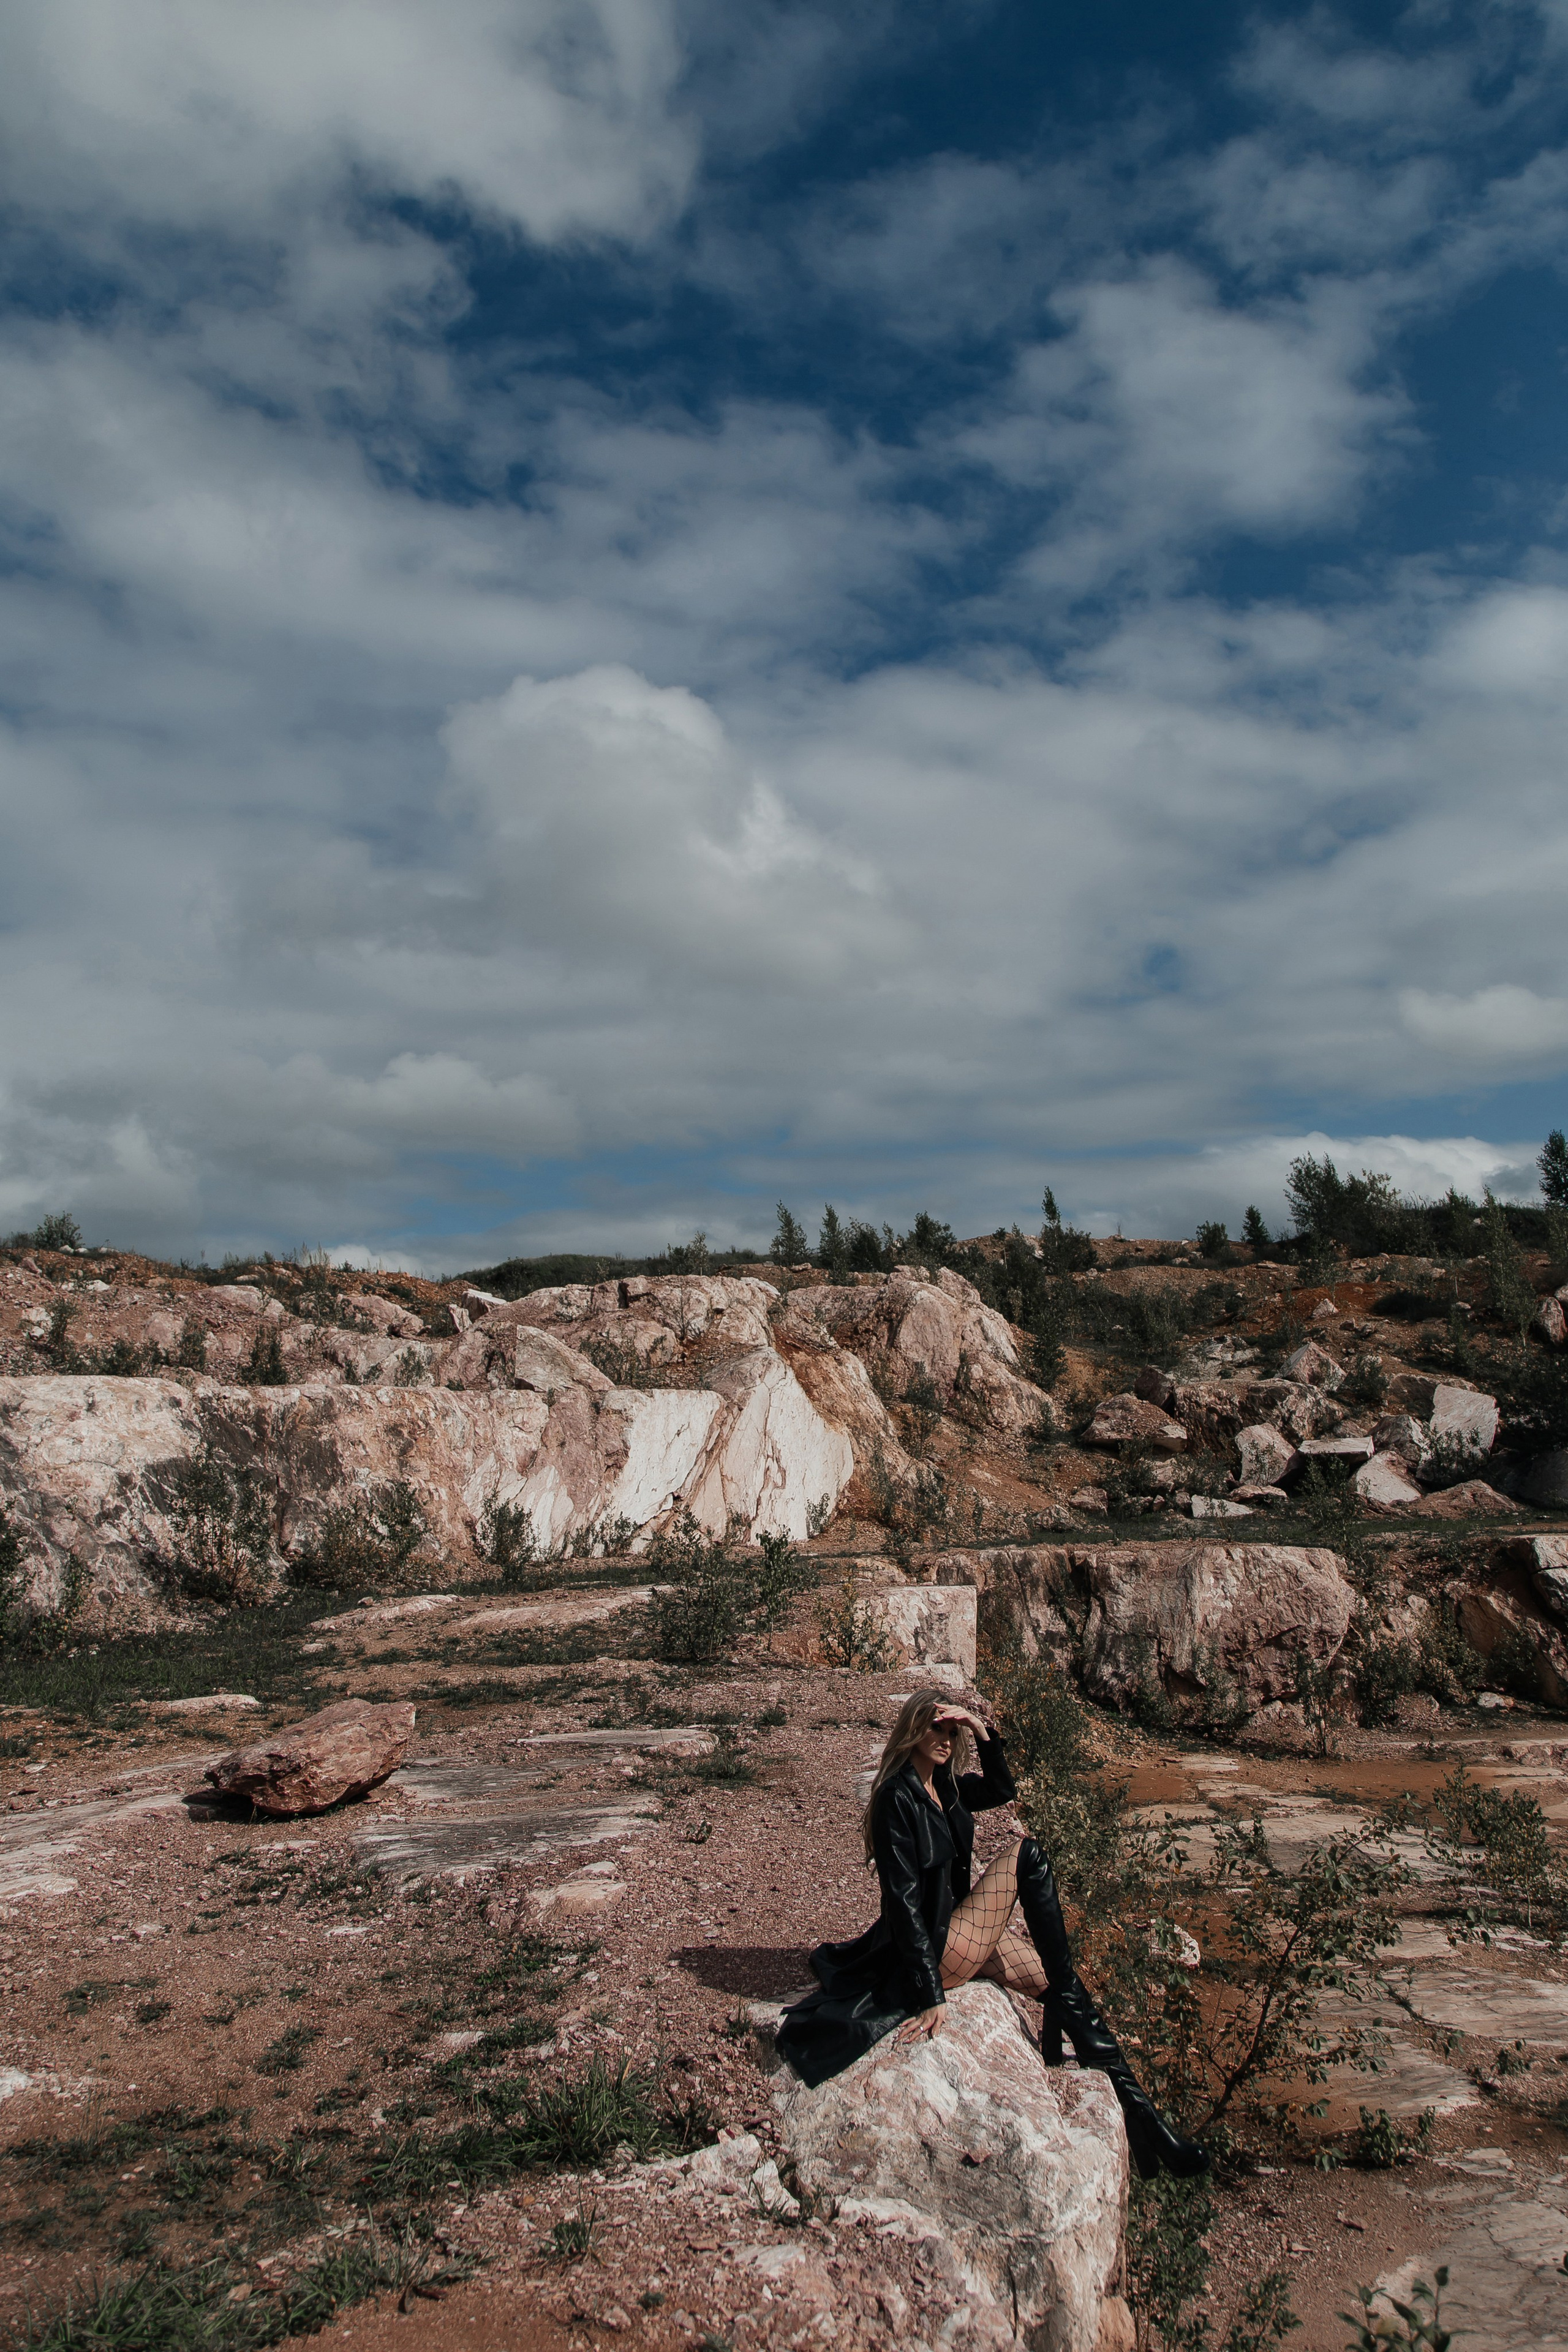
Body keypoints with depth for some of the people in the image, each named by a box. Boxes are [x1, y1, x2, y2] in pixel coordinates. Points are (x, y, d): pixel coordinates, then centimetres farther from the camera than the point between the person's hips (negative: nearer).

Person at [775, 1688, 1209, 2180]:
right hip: (935, 1950, -9)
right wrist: (929, 1995, -24)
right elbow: (903, 1900, -21)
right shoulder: (897, 1797, -18)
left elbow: (1001, 1790, 14)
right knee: (1027, 1856, -14)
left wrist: (982, 1734, -5)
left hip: (959, 1934, 9)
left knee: (1062, 1992, -6)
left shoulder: (943, 1785, 8)